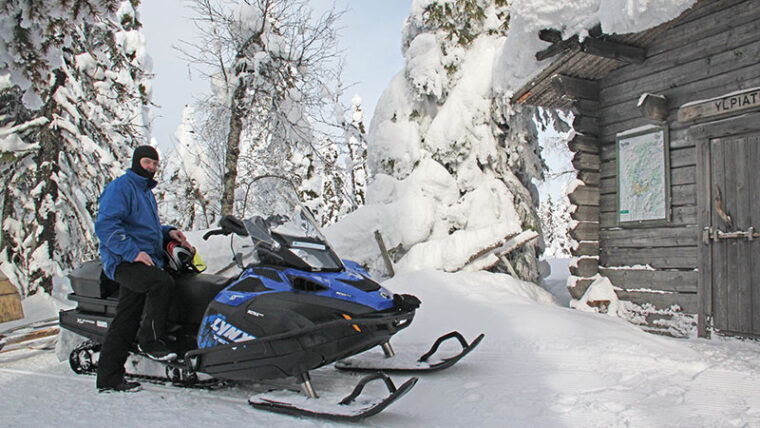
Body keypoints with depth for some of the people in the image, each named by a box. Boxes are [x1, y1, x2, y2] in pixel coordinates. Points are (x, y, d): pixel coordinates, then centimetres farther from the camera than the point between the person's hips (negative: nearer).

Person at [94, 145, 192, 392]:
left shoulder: (147, 192, 25)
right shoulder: (120, 187, -5)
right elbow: (105, 226, -16)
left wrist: (168, 232, 15)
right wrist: (133, 252, -23)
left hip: (144, 261, 9)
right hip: (124, 262, -9)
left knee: (125, 321, 7)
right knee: (163, 283, -32)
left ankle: (109, 378, 12)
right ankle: (150, 340, -19)